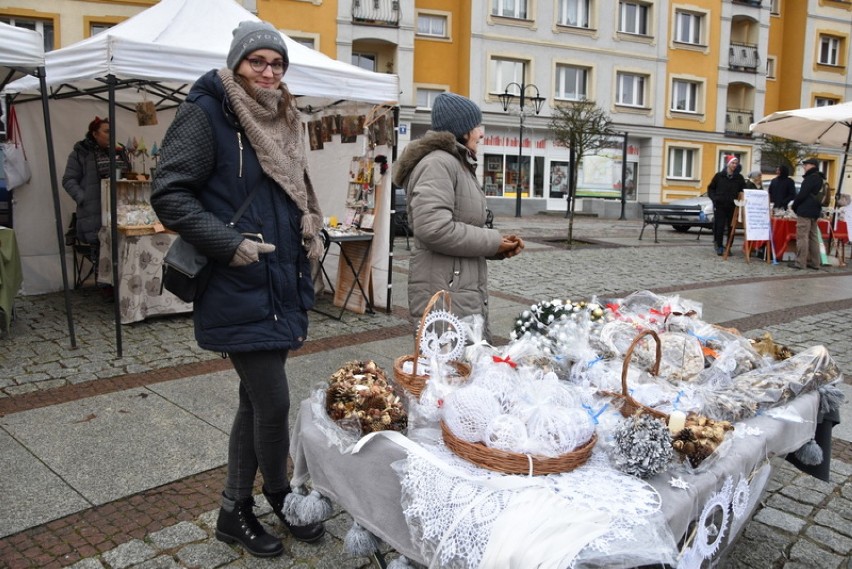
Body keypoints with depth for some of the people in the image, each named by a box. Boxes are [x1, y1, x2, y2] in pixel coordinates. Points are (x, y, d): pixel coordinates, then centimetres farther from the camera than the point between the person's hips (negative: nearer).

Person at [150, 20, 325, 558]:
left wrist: (312, 232, 9)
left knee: (256, 401, 13)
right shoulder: (206, 114, -8)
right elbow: (169, 194, -13)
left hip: (281, 286, 8)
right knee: (274, 401, -3)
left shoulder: (283, 121, 14)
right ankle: (281, 493, 26)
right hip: (239, 290, -8)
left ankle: (236, 510, 29)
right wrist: (230, 243, -20)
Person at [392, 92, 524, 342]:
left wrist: (500, 245, 8)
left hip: (468, 295, 11)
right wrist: (493, 242, -14)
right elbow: (434, 229, -27)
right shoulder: (438, 163, -14)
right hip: (446, 297, -11)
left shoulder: (460, 165, 21)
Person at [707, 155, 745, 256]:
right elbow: (710, 188, 8)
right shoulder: (719, 176, 3)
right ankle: (719, 246, 8)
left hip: (732, 206, 1)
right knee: (719, 227, -2)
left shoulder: (739, 177, 6)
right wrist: (714, 198, -5)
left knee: (731, 227, 2)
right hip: (720, 206, -1)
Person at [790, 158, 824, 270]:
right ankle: (814, 262, 12)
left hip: (805, 211, -10)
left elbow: (802, 194, -16)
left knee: (802, 237, -8)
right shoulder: (819, 178, 17)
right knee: (813, 237, 10)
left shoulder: (811, 178, -12)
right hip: (815, 211, 10)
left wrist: (794, 205, -1)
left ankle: (800, 262, -8)